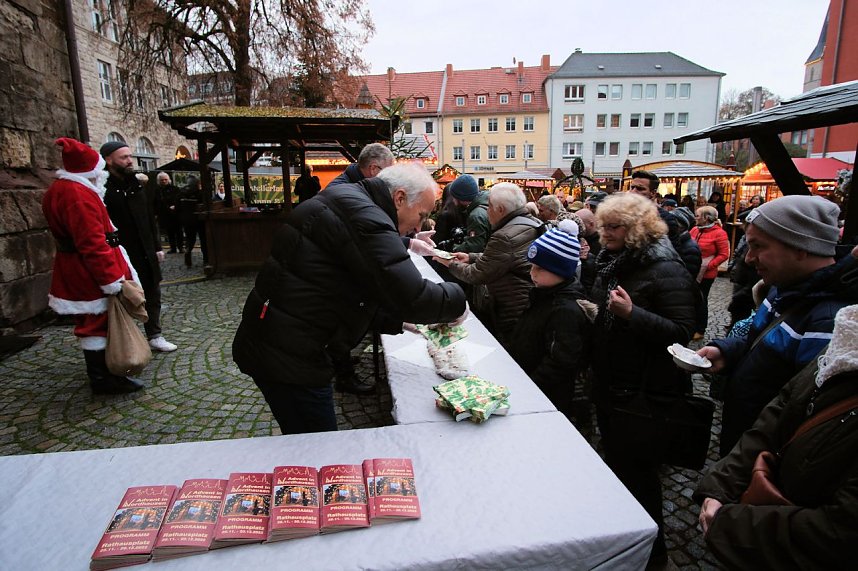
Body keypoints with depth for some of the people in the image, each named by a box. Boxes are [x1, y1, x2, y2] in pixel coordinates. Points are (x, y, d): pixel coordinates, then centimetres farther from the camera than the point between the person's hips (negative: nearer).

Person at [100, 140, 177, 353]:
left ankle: (154, 335, 27)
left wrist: (157, 246, 13)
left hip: (146, 252, 7)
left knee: (153, 295, 14)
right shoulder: (103, 188, -13)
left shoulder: (135, 183, 11)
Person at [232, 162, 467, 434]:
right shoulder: (365, 218, -20)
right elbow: (412, 297, -27)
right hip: (286, 354, -10)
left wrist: (398, 320, 11)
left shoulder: (347, 200, 13)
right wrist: (456, 299, -7)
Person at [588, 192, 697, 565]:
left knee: (637, 469, 7)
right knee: (614, 460, 23)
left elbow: (682, 332, -24)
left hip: (644, 391, -8)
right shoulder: (611, 261, 7)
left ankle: (651, 547, 31)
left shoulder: (666, 271, -18)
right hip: (608, 381, 8)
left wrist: (631, 313, -33)